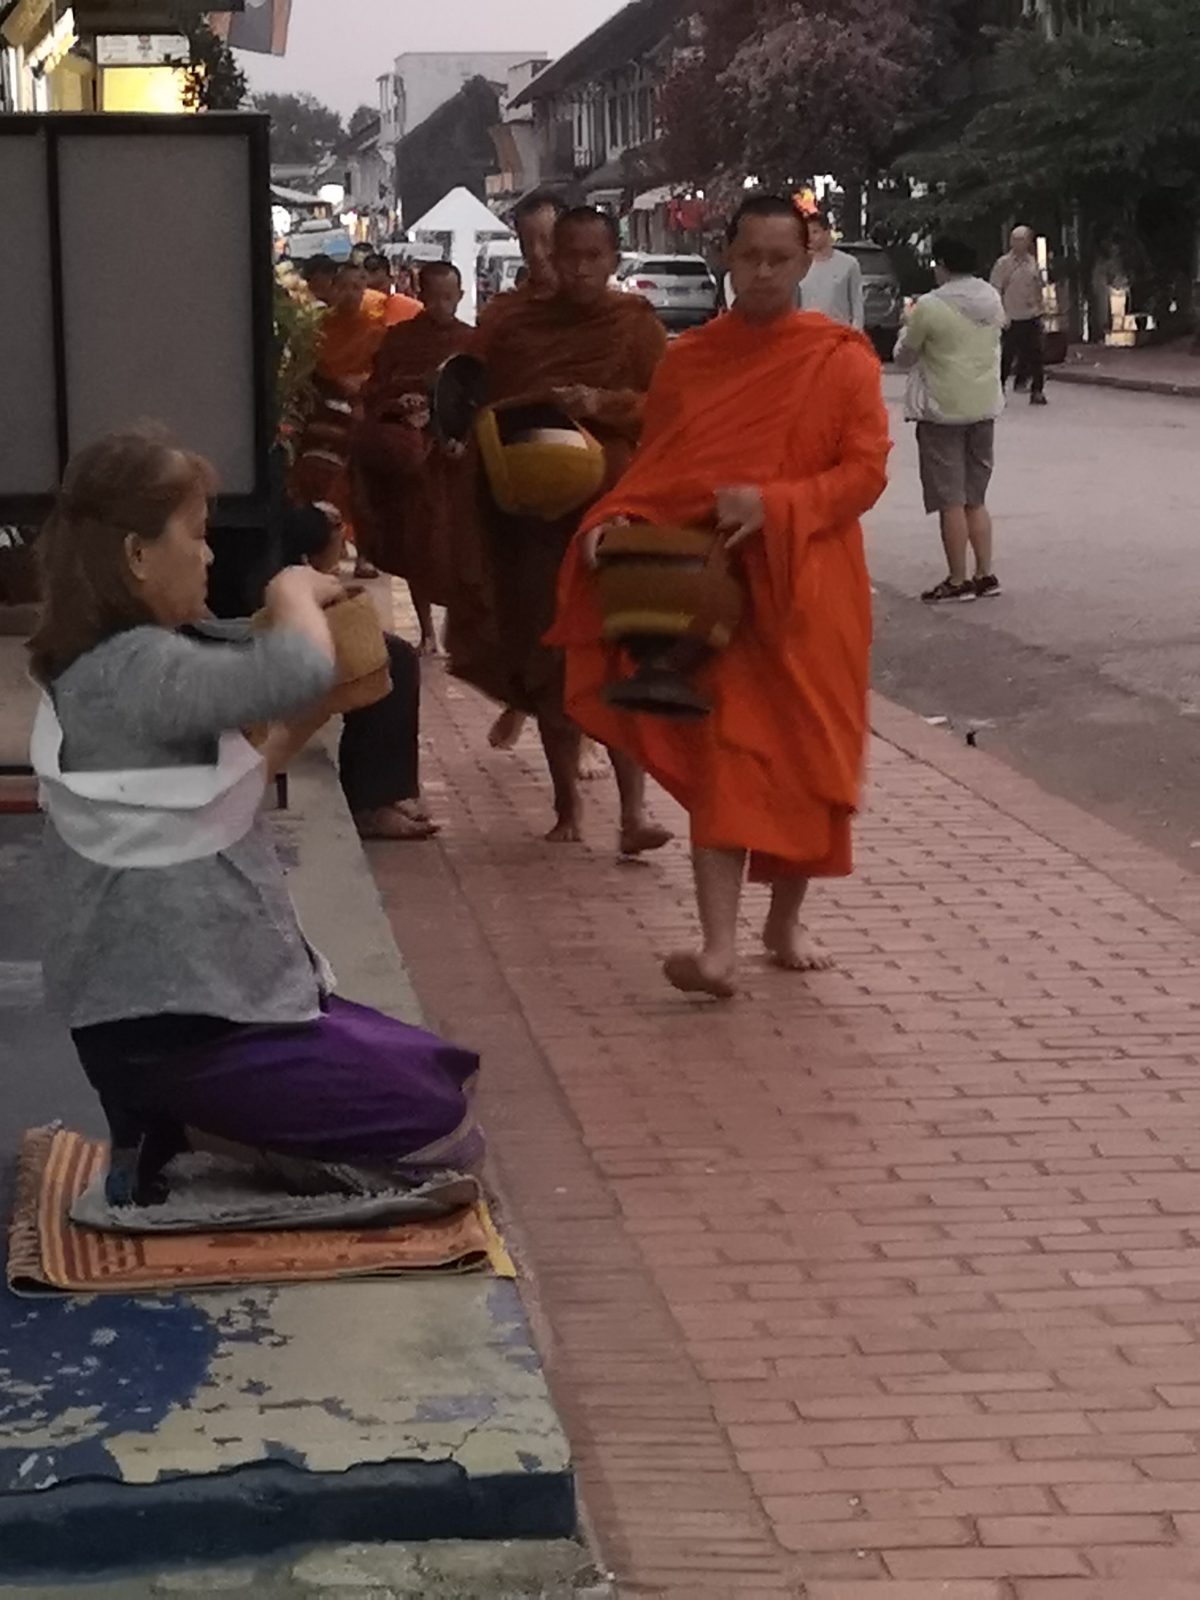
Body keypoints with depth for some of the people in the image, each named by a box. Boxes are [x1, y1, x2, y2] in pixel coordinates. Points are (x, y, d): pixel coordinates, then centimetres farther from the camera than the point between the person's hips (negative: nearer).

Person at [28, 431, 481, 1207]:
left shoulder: (100, 668, 11)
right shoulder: (137, 669, -21)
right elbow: (298, 672, -34)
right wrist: (294, 591, -12)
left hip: (171, 1002, 10)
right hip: (178, 1025, -10)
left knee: (443, 1077, 22)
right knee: (448, 1134, -1)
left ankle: (191, 1140, 11)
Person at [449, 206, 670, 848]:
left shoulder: (635, 326, 2)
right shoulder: (515, 325, 10)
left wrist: (603, 403, -20)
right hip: (533, 513, 3)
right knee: (546, 662, 6)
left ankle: (633, 811, -12)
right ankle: (567, 802, 17)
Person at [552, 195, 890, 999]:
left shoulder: (841, 360, -1)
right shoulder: (689, 360, 7)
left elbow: (866, 470, -7)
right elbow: (656, 469, 9)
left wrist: (775, 503, -21)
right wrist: (611, 520, -11)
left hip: (807, 589, 0)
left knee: (804, 756, 7)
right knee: (723, 756, -9)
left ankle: (787, 921, 27)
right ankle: (720, 948, -17)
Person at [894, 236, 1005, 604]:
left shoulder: (930, 308, -16)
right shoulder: (993, 300, 3)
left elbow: (904, 358, -6)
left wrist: (909, 328, 15)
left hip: (943, 411, -6)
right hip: (985, 408, 6)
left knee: (951, 501, 1)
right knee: (976, 499, 16)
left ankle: (958, 581, 4)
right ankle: (985, 574, 16)